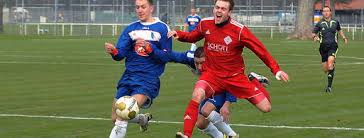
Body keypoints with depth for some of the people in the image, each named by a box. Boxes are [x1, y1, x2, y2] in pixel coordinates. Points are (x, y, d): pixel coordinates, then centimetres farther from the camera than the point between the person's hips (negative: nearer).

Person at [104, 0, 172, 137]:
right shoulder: (131, 28, 10)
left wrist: (149, 48, -20)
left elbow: (166, 56, -4)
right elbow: (121, 53, 0)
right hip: (129, 76, 5)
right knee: (116, 118, 7)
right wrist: (114, 51, -23)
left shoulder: (162, 28, 0)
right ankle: (143, 119, 35)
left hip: (149, 79, -5)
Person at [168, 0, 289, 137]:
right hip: (212, 74, 1)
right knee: (197, 94, -33)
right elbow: (192, 37, 17)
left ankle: (255, 81, 30)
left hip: (235, 76, -1)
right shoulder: (205, 24, -4)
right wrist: (179, 34, -3)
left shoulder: (239, 30, -16)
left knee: (265, 108, -3)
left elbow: (260, 49, -11)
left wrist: (276, 69, -15)